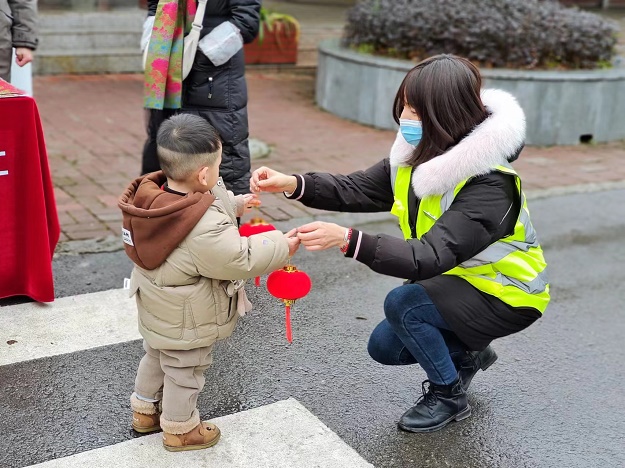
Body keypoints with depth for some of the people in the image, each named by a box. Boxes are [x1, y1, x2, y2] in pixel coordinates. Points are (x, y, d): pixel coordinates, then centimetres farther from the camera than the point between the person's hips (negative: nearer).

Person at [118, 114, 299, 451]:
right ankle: (179, 429, 37)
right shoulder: (205, 229, -39)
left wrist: (234, 205, 15)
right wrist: (281, 246, -15)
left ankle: (144, 411, 50)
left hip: (156, 310, 8)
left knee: (155, 357, 30)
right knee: (184, 372, 15)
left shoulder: (154, 197, -13)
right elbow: (240, 259, -28)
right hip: (185, 322, -8)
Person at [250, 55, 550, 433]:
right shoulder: (421, 156, -8)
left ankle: (449, 396, -3)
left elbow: (430, 257, -42)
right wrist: (292, 184, -25)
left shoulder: (488, 184, -33)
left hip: (507, 296, -8)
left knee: (402, 304, -26)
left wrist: (346, 239, -51)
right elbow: (357, 189, -9)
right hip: (459, 279, 8)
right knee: (385, 347, 5)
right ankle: (467, 353, 27)